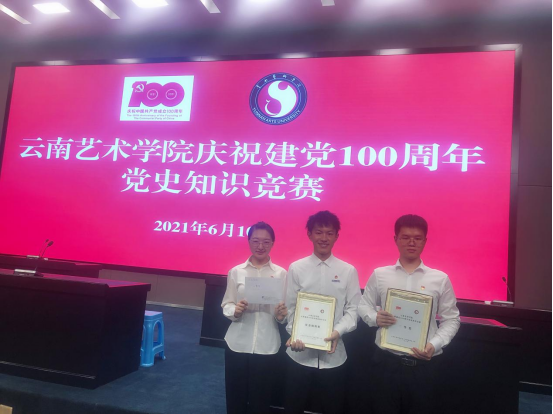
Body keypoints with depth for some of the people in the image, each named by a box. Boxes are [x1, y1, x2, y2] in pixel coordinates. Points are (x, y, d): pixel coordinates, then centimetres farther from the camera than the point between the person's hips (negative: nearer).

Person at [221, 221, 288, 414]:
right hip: (238, 343, 1)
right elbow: (226, 305, 4)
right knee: (235, 397, 10)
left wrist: (282, 315, -19)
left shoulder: (281, 273, -1)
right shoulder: (236, 272, 1)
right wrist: (235, 310, -17)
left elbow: (285, 310, 3)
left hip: (266, 346, 0)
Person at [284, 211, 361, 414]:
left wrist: (338, 331, -19)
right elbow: (290, 308, -1)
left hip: (334, 355, 1)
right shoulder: (296, 268, -1)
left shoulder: (348, 271, 0)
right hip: (300, 353, 0)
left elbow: (353, 308, -2)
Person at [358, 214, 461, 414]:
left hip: (423, 363, 0)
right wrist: (375, 318, -12)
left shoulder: (440, 279, 0)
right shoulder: (380, 275, 2)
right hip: (386, 360, 0)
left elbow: (451, 319, 4)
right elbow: (364, 306, 10)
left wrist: (434, 345, -11)